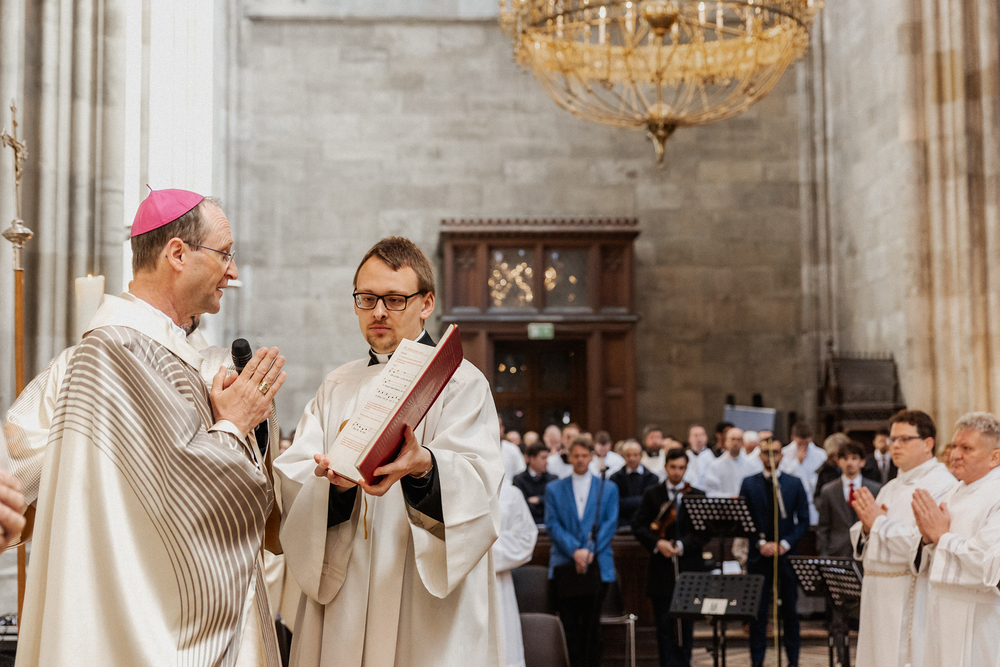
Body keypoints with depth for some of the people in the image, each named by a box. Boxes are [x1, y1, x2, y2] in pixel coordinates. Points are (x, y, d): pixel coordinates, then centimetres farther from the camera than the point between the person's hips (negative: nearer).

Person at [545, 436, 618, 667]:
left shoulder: (608, 489, 11)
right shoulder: (554, 489, 11)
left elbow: (610, 524, 2)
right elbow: (552, 525, 1)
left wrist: (589, 551, -11)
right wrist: (574, 551, -13)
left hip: (597, 566, 0)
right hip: (564, 564, 0)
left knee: (592, 626, 1)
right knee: (570, 626, -2)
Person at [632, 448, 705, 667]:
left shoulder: (698, 496, 5)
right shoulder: (652, 495, 7)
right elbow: (638, 526, 0)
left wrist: (681, 545, -17)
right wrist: (657, 543, -16)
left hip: (688, 569, 0)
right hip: (661, 570, 0)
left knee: (686, 625, 6)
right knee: (664, 625, 0)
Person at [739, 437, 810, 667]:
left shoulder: (795, 484, 6)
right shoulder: (749, 484, 6)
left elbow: (804, 521, 3)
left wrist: (784, 544, -9)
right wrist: (761, 543, -10)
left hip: (787, 555, 0)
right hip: (758, 556, 0)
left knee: (790, 611, 5)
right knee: (757, 612, 0)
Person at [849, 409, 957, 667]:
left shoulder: (942, 485, -10)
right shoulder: (890, 488, 18)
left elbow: (924, 543, -22)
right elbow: (862, 544, 19)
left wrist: (880, 522, -14)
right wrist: (867, 526, -3)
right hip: (879, 596, 8)